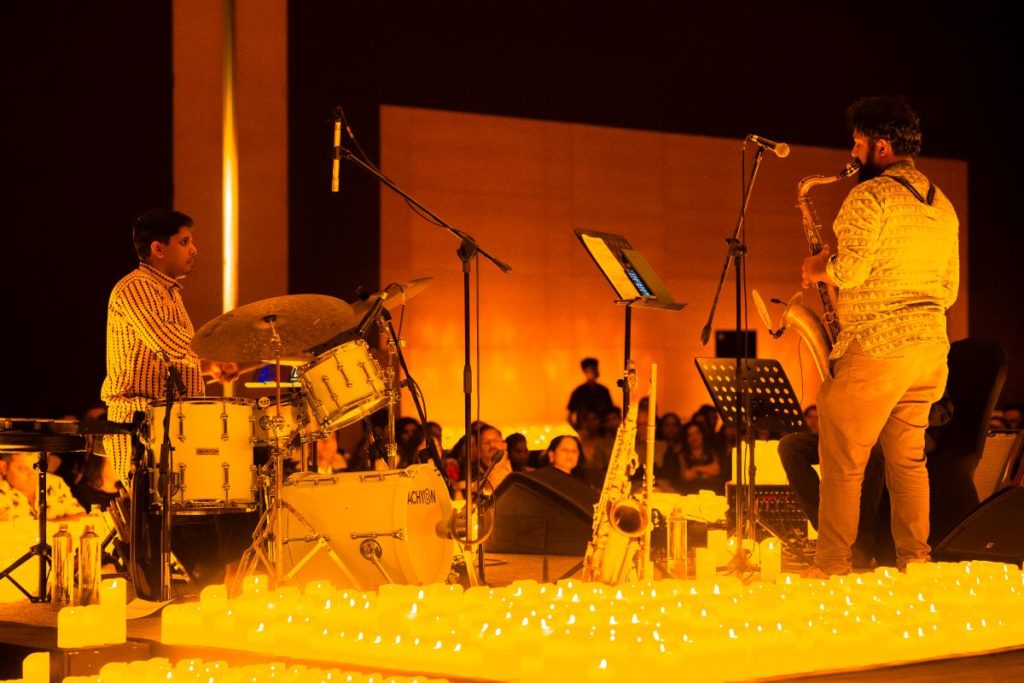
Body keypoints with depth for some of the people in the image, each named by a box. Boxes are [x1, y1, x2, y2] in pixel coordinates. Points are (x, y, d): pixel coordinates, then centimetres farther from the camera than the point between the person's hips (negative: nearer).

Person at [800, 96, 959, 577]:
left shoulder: (871, 196, -10)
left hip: (876, 347, -8)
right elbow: (949, 289, 18)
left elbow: (850, 271, -19)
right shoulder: (942, 204, 16)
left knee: (842, 459, -2)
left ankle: (831, 566, -3)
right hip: (931, 344, 8)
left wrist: (818, 269, 0)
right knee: (907, 457, 13)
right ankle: (915, 562, 11)